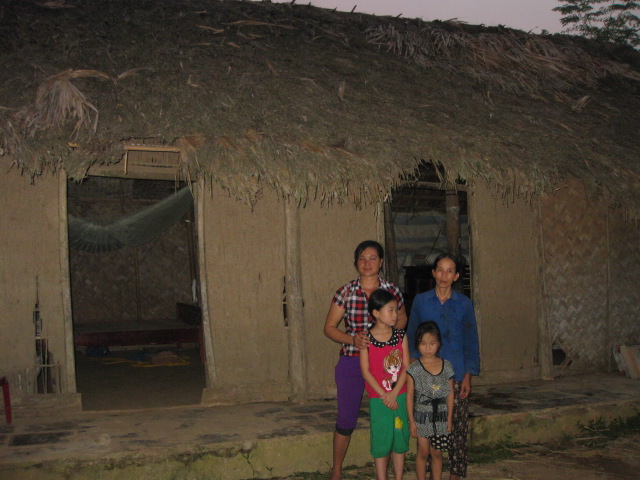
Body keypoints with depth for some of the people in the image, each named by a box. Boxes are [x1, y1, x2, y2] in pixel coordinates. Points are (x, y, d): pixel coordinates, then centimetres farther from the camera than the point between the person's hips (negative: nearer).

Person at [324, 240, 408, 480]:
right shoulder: (346, 292, -2)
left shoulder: (392, 291, 1)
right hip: (351, 362, -1)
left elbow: (402, 320, 18)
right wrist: (353, 339, -16)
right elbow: (329, 327, 2)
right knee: (346, 419, 6)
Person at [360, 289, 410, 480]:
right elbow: (366, 371, -9)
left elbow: (406, 367, -2)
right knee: (381, 442, 4)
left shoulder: (400, 336, 1)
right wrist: (384, 396, -14)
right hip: (378, 398, -3)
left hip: (400, 396, 3)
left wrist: (394, 394, -12)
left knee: (400, 439, 11)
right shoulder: (367, 339, -7)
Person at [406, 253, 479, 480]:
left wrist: (468, 376, -1)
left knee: (457, 426, 0)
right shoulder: (420, 301, 4)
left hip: (456, 376, 0)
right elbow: (412, 338, 9)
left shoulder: (464, 303, 4)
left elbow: (471, 342, 6)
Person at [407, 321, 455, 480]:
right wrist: (411, 420, -5)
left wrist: (449, 418, 4)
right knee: (423, 452, 6)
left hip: (441, 415, 2)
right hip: (422, 415, -2)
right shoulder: (414, 369, -8)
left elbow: (450, 394, 4)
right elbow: (410, 396, -5)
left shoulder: (446, 366, -1)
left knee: (436, 453, 10)